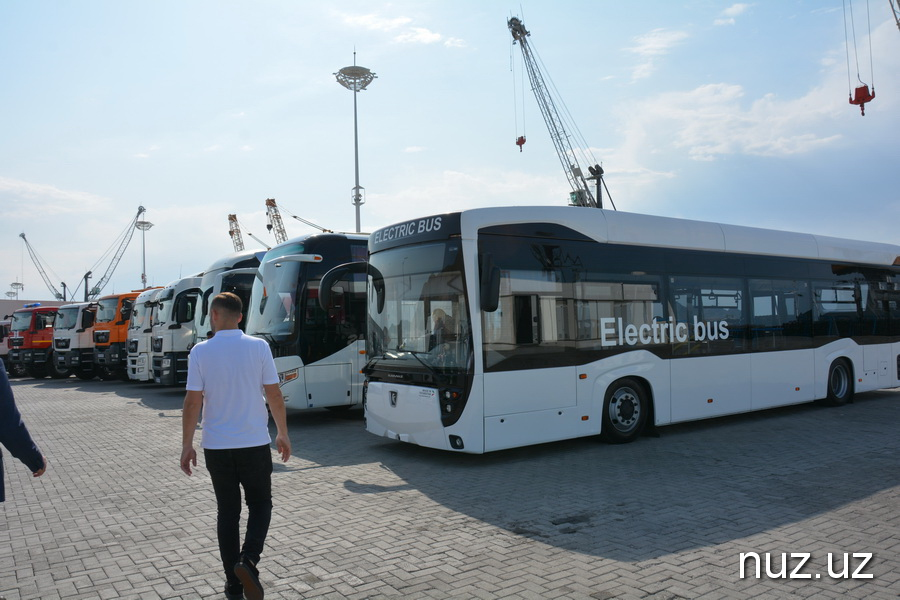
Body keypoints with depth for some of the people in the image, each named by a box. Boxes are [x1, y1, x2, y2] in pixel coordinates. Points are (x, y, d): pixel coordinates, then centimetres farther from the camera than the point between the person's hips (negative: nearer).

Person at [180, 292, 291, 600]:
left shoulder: (201, 351, -5)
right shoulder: (258, 347, -6)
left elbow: (192, 402, -6)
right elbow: (274, 395, -4)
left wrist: (187, 445, 3)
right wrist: (282, 434, 8)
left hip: (216, 447, 1)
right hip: (255, 444, -1)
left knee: (228, 511, 14)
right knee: (260, 505, 15)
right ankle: (248, 560, -7)